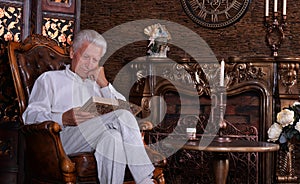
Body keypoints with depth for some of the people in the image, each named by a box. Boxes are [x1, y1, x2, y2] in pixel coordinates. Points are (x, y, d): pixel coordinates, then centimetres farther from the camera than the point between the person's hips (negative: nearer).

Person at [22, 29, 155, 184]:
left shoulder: (97, 84, 34)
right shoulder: (50, 79, 21)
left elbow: (123, 107, 23)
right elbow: (30, 116, 4)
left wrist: (104, 84, 14)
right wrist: (64, 118, -15)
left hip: (99, 138, 4)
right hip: (65, 135, -4)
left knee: (113, 138, -35)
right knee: (124, 116, -28)